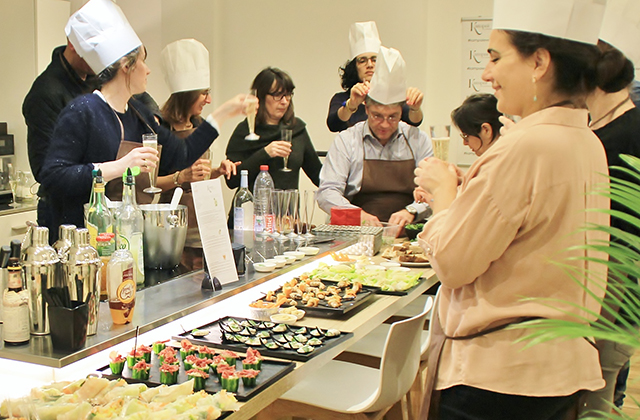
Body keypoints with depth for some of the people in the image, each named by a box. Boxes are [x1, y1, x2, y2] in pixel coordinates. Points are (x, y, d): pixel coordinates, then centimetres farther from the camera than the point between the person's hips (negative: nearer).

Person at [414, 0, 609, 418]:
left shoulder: (525, 148, -23)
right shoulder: (588, 144, 5)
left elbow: (452, 263, -17)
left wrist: (444, 189, -1)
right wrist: (457, 193, 9)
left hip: (496, 373, -9)